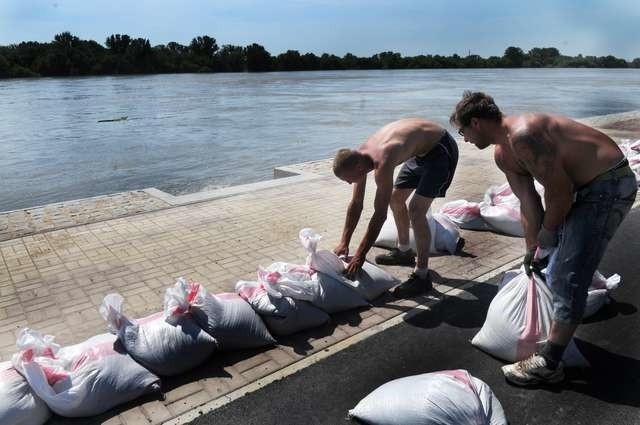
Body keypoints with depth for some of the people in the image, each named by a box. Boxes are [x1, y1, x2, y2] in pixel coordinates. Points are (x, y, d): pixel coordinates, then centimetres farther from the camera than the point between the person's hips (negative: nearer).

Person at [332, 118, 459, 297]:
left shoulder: (382, 163, -35)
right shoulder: (358, 157, -9)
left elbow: (379, 215, -32)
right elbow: (356, 203, 0)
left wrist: (360, 255, -26)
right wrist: (344, 242, 0)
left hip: (441, 149, -9)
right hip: (421, 150, 9)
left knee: (416, 210, -17)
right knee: (395, 198, 16)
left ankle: (422, 276, -7)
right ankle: (404, 251, 36)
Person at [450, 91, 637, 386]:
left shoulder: (522, 134, -26)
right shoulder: (502, 154, 5)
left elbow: (559, 189, -24)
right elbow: (528, 202, 8)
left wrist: (546, 235, -10)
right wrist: (533, 248, 9)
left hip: (609, 184, -10)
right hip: (582, 187, 10)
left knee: (568, 276, -10)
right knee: (555, 267, 23)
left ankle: (548, 364, -1)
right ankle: (557, 328, 45)